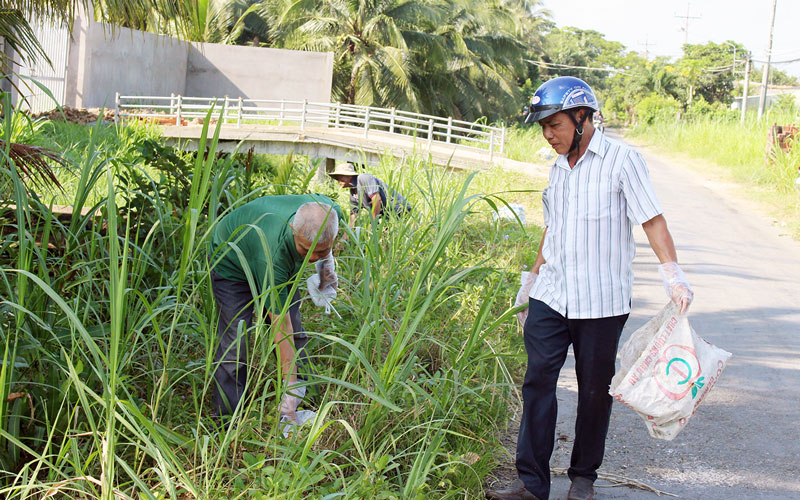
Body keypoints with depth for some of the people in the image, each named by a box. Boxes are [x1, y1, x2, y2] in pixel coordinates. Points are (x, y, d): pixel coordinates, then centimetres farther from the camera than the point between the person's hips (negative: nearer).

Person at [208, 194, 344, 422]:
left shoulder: (331, 212, -33)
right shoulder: (274, 253, -46)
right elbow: (281, 326, -39)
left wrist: (326, 261, -6)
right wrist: (290, 388, -37)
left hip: (285, 261, 6)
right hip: (232, 262, -6)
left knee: (295, 335, 5)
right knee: (235, 341, -14)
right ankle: (227, 418, -3)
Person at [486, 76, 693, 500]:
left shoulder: (621, 160, -6)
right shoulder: (559, 167, 13)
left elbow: (652, 219, -10)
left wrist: (673, 276, -20)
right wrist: (533, 279, 29)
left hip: (601, 301, -5)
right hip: (551, 297, 5)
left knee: (595, 390, 5)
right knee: (538, 381, -2)